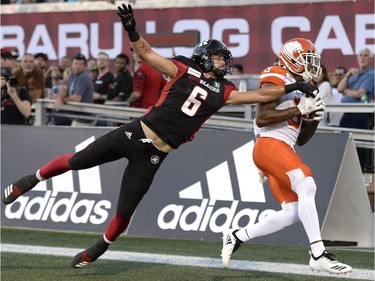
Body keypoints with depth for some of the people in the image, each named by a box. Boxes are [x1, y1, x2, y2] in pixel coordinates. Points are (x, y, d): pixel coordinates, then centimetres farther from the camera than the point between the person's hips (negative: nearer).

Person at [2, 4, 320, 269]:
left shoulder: (223, 92, 7)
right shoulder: (184, 70, 0)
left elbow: (259, 95, 7)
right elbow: (146, 53, -7)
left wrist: (292, 88, -2)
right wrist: (132, 30, -24)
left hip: (154, 155, 2)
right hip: (136, 132, -1)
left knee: (124, 211, 1)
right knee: (76, 161, 0)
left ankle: (99, 249, 25)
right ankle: (31, 181, 24)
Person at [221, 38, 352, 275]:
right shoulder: (276, 80, -3)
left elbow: (301, 140, 23)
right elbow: (261, 118, -16)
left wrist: (314, 117, 6)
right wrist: (298, 110, -18)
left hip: (284, 150, 9)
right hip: (269, 146, -9)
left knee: (293, 213, 2)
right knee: (307, 186, -24)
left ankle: (236, 237, 13)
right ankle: (319, 255, -28)